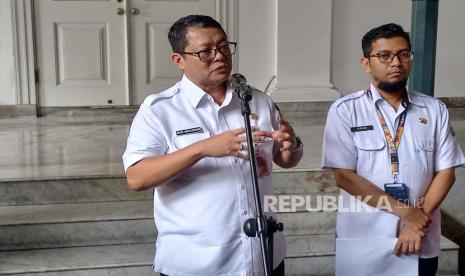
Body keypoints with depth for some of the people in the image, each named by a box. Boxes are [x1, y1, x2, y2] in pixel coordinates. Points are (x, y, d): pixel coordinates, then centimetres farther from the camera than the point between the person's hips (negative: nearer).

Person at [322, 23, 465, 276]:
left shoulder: (435, 110, 2)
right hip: (361, 241, -2)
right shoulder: (345, 110, -7)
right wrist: (405, 212, -14)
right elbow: (344, 176, -13)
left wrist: (419, 219, -12)